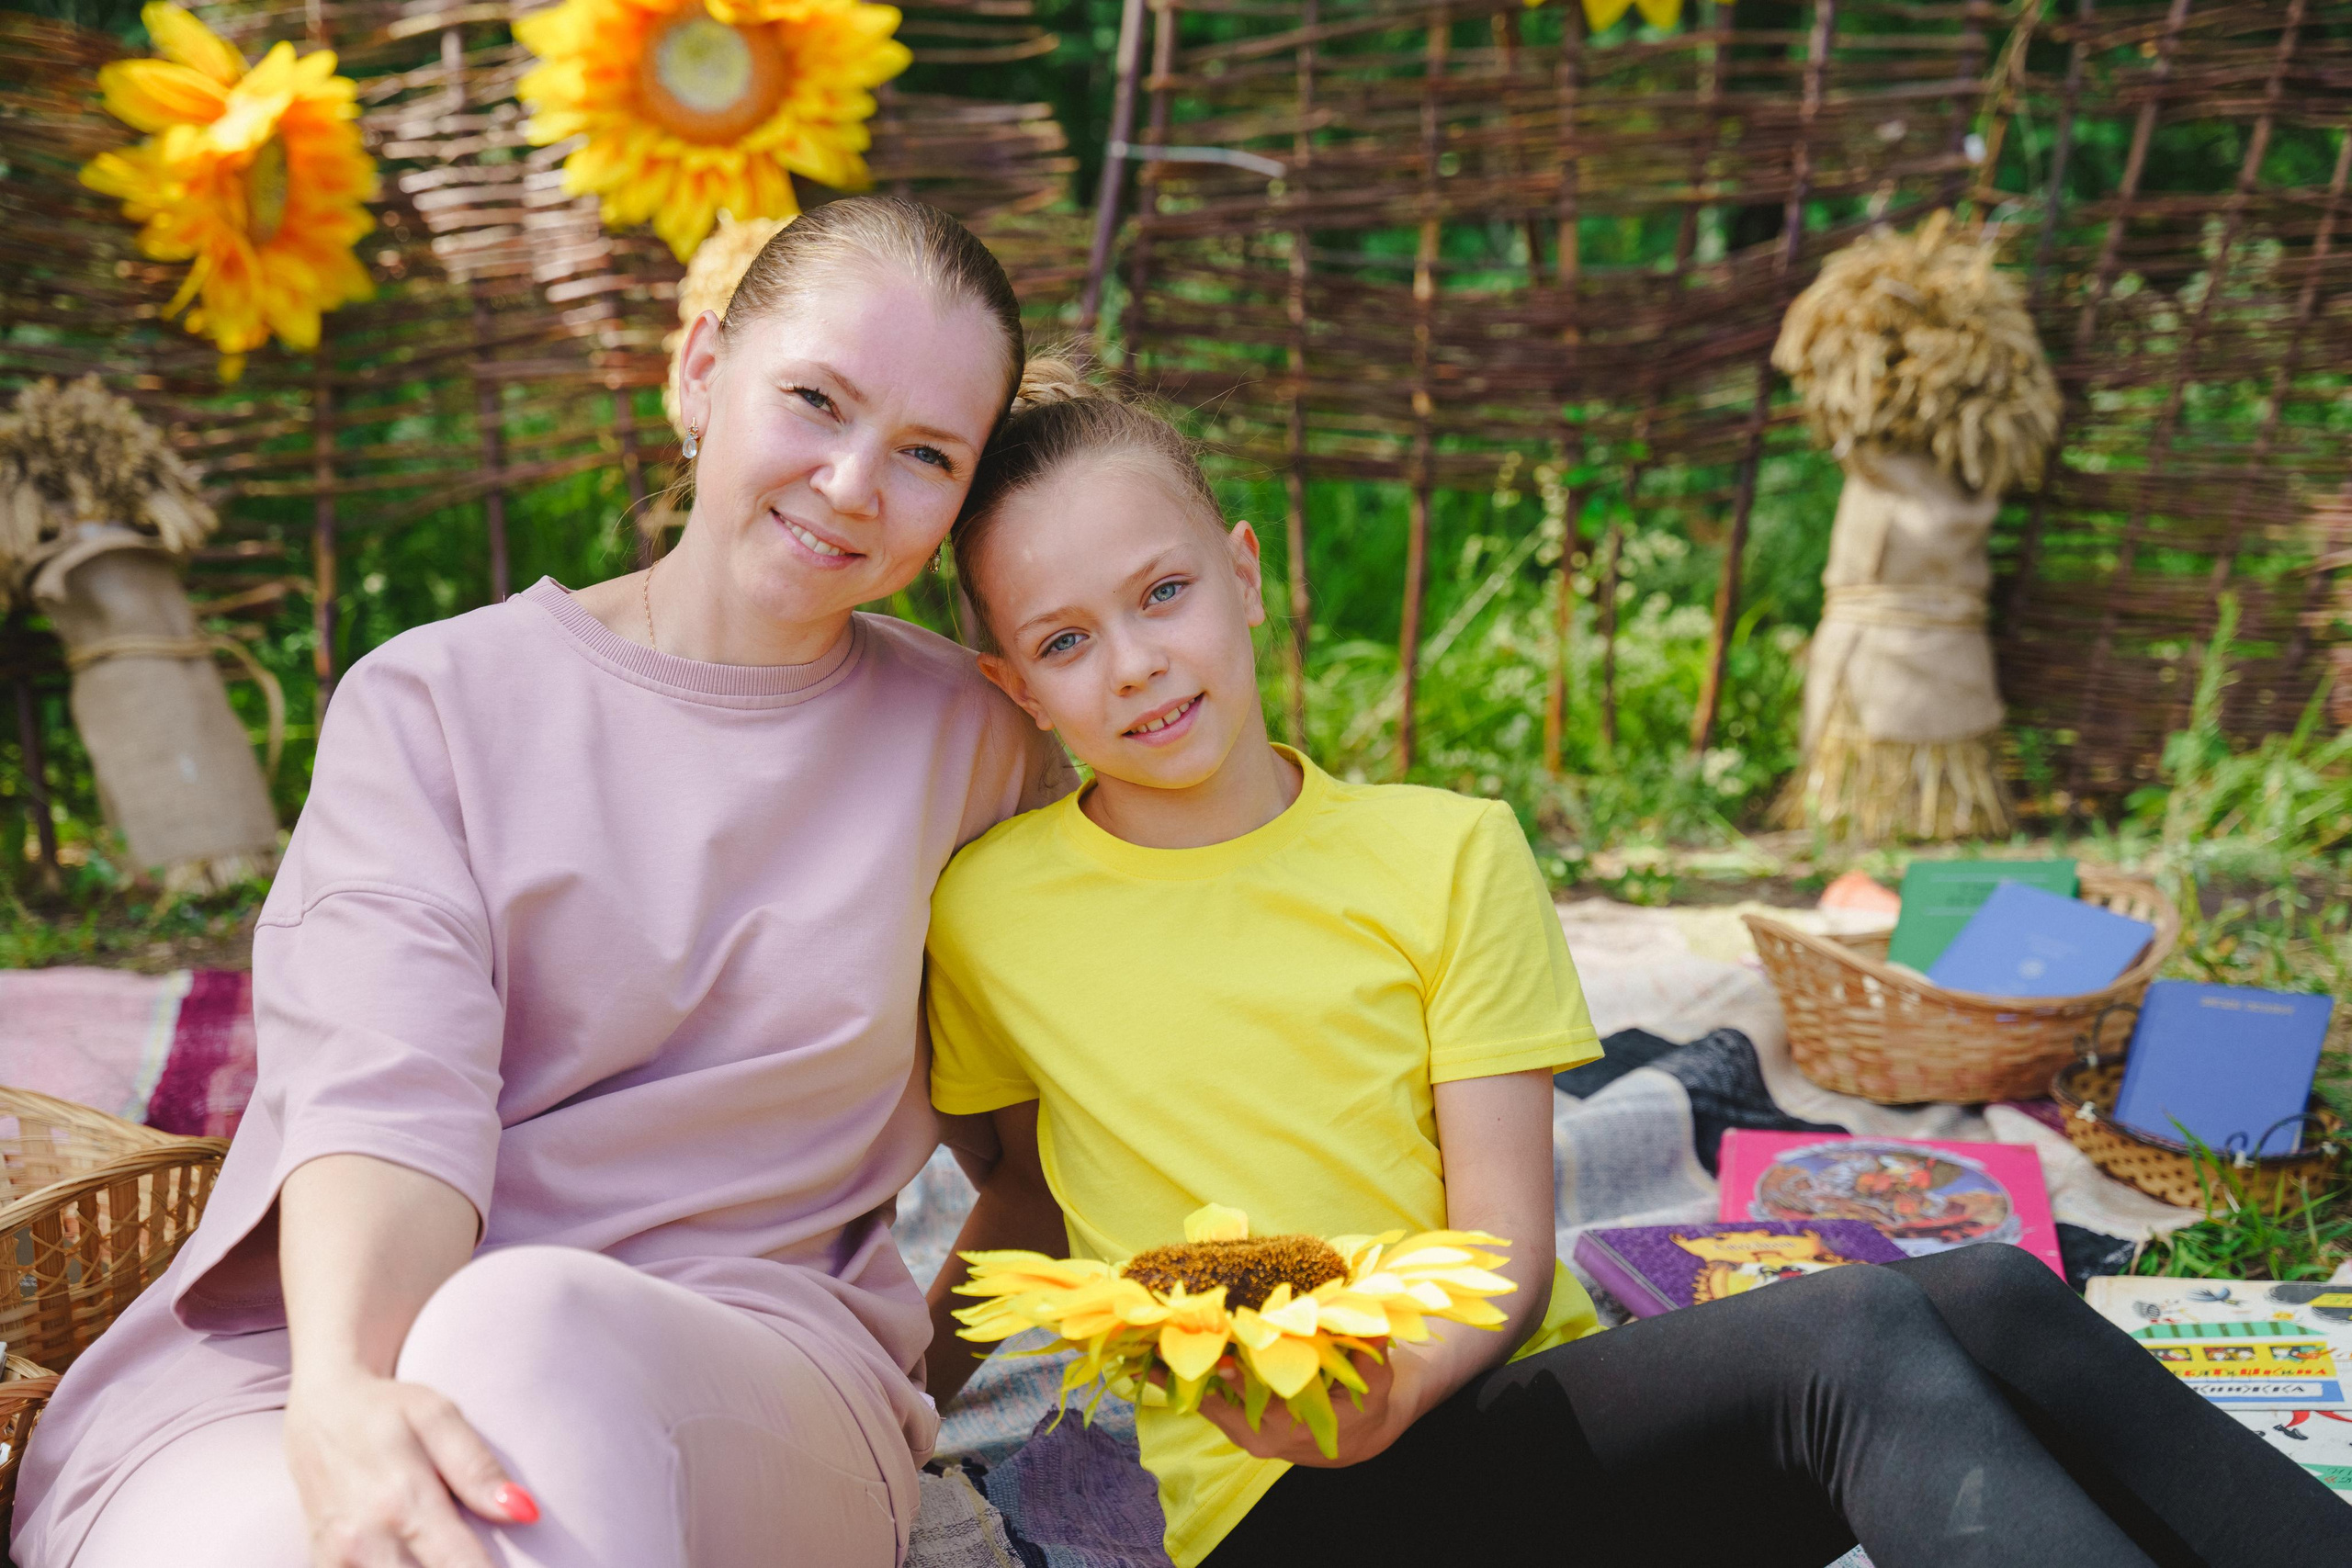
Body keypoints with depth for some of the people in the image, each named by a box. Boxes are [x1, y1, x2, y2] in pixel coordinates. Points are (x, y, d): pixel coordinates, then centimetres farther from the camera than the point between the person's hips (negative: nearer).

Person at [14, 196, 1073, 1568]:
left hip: (744, 1371, 1)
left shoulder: (974, 745, 10)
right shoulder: (433, 701, 4)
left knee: (528, 1324, -35)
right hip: (332, 1344, 0)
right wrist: (344, 1394, -31)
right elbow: (384, 1087, -13)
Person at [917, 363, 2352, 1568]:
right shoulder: (985, 916, 0)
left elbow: (1505, 1247, -2)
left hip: (1503, 1392, 3)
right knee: (1859, 1339, -27)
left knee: (1986, 1296, -25)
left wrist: (1389, 1389, -21)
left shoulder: (1448, 855, 4)